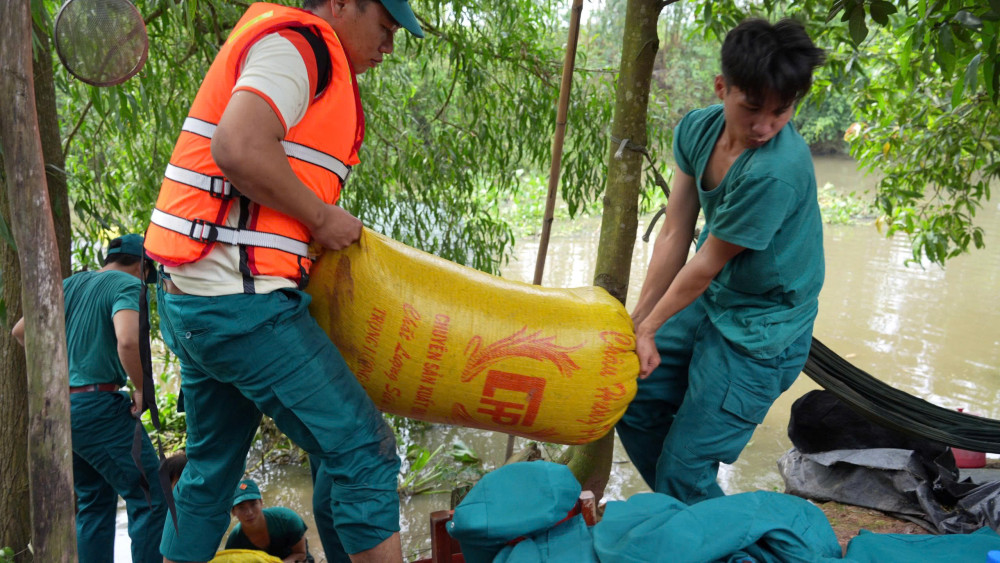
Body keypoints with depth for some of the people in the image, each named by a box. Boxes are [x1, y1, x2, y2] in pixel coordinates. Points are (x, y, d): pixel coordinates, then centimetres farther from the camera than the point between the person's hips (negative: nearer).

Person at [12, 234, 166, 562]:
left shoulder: (69, 284, 15)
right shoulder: (129, 285, -9)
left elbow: (21, 331, 19)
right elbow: (128, 341, -27)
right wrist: (142, 390, -15)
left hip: (60, 405, 8)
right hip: (98, 405, -8)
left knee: (93, 503, 16)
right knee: (150, 499, -5)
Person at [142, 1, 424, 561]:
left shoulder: (282, 47, 22)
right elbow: (239, 148, -26)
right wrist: (323, 217, -13)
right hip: (242, 302, -11)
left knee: (211, 468, 21)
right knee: (361, 449, -5)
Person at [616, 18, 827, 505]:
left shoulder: (777, 171, -32)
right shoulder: (698, 129, -9)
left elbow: (708, 263, -21)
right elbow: (675, 233, -6)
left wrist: (649, 328, -8)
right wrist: (639, 319, -6)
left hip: (759, 333, -8)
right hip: (709, 302, 8)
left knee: (683, 472, -4)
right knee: (633, 402, 17)